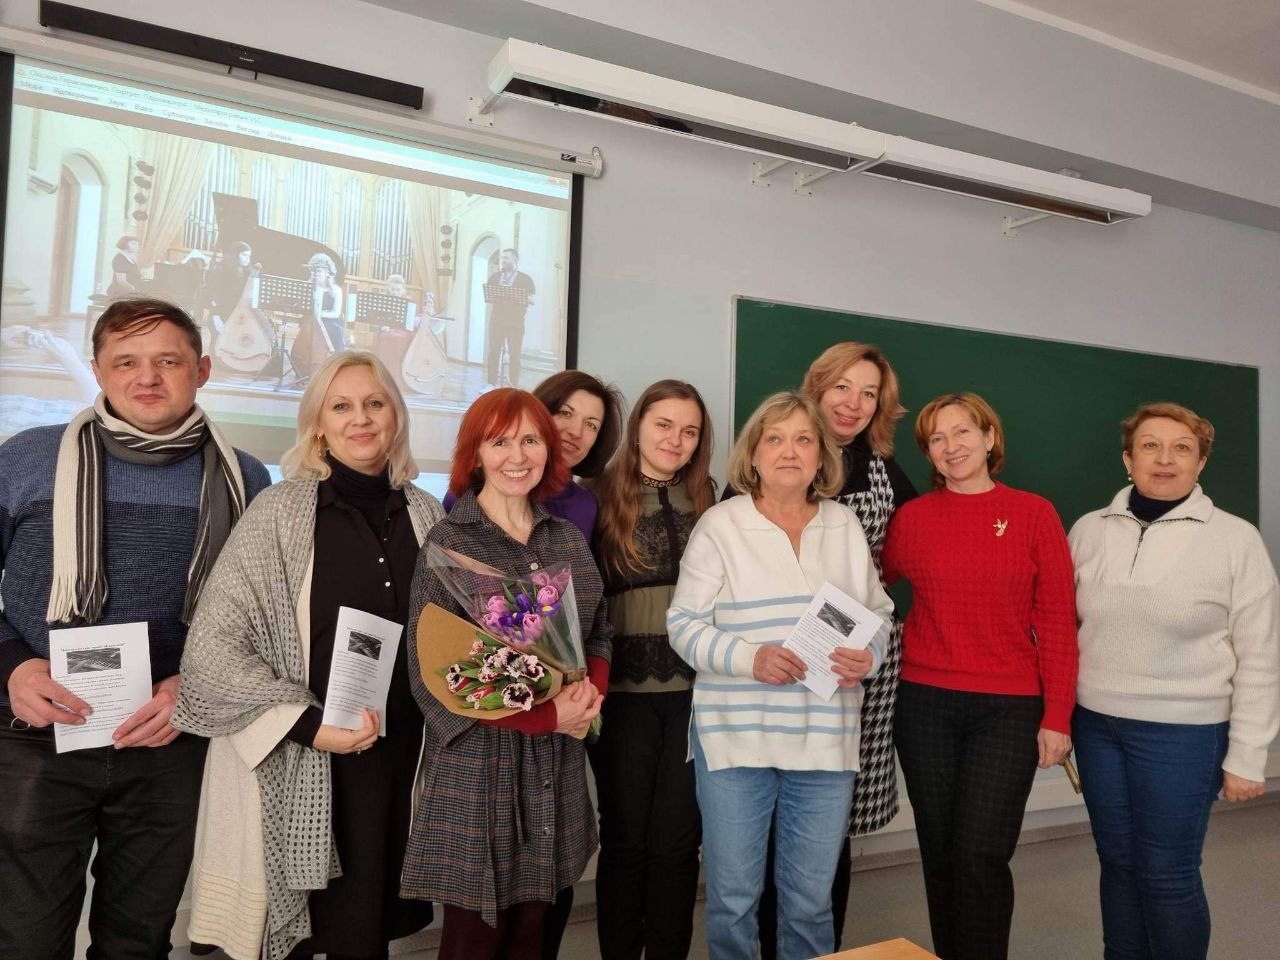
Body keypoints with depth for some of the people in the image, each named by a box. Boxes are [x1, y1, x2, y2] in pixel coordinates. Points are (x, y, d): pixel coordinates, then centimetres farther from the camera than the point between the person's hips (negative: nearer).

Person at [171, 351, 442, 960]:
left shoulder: (425, 514, 6)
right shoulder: (282, 510, -6)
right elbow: (212, 647, -11)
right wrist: (308, 724, -18)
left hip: (404, 760, 4)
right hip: (307, 770, -3)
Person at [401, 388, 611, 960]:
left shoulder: (569, 539, 7)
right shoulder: (449, 541, -9)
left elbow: (598, 634, 15)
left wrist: (590, 692, -8)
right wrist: (547, 716, -17)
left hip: (557, 764, 5)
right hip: (478, 763, -4)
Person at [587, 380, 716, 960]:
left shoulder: (708, 502, 8)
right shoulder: (601, 498, -1)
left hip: (696, 690, 2)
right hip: (625, 692, -2)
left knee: (676, 841, 9)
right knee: (625, 838, 9)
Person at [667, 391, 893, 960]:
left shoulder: (845, 525, 9)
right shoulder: (720, 524, -2)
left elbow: (878, 612, 15)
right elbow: (684, 624, -4)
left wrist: (868, 656, -6)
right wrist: (749, 658, -19)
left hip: (826, 739, 3)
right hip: (736, 735, -2)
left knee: (811, 900, 12)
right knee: (733, 897, 7)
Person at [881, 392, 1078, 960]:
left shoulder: (1034, 515, -1)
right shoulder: (912, 517, 3)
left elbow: (1057, 621, -1)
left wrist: (1057, 717, -4)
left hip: (1008, 708, -2)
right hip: (924, 705, 2)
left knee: (981, 854, -7)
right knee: (940, 853, 11)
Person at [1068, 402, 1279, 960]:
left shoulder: (1235, 540, -6)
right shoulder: (1088, 530, 2)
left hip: (1184, 732, -3)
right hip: (1096, 725, 3)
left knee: (1167, 873, 4)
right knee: (1117, 861, 14)